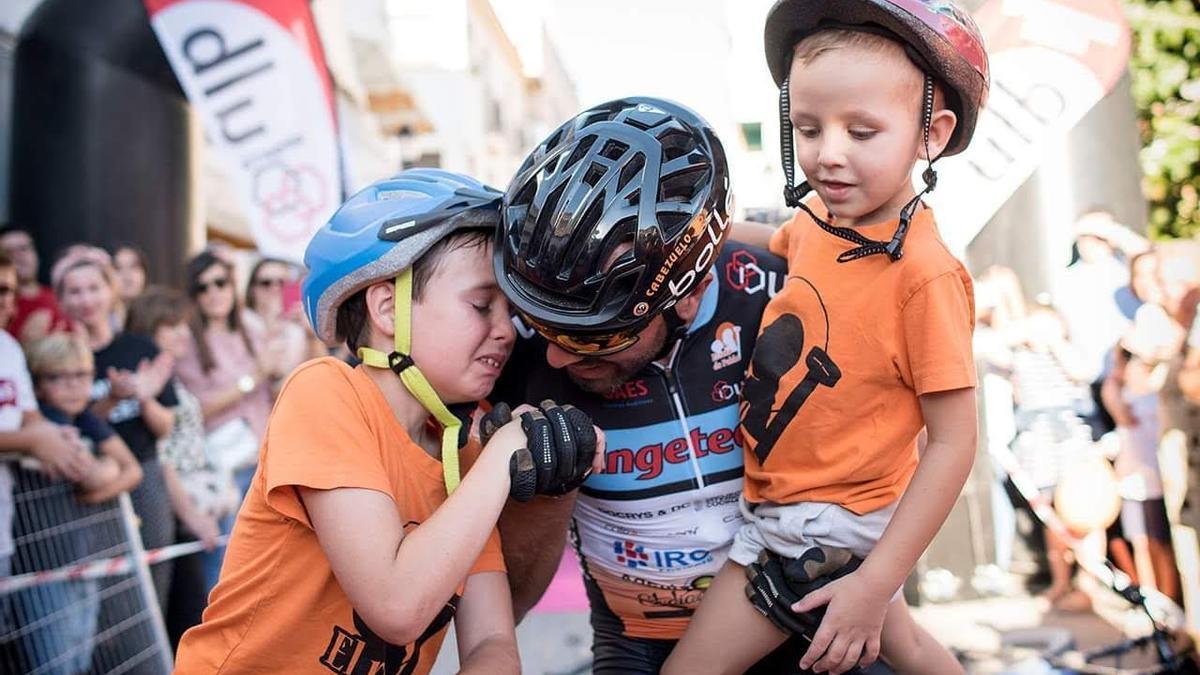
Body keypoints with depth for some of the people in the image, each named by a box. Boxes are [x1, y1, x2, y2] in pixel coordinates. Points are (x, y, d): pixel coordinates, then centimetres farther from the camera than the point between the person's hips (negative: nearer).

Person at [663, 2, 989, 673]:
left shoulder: (925, 274, -27)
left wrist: (874, 581, -23)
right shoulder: (818, 216, -4)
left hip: (817, 531, -8)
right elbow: (780, 249, 21)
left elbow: (952, 443, -23)